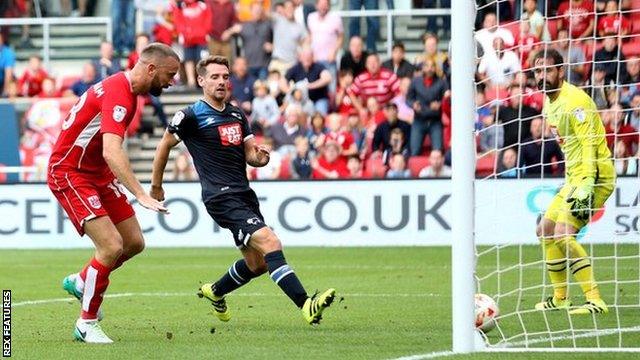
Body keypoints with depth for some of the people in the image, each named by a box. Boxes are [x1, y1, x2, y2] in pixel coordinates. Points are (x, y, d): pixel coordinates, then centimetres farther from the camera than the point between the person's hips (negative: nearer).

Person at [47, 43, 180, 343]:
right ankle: (87, 324, -3)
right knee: (112, 246, -18)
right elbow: (111, 152, -38)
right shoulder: (117, 95, -26)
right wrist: (141, 195, -45)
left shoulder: (126, 89, 7)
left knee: (134, 243, 7)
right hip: (69, 174, -10)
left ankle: (80, 283, 31)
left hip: (97, 172, 10)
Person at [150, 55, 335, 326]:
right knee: (270, 243, -23)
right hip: (221, 198, -8)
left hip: (244, 194, 8)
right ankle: (306, 306, -31)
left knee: (257, 264, 13)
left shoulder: (237, 115, 15)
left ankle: (215, 292, 39)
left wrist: (260, 157, -7)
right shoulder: (191, 116, -6)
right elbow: (164, 146, 5)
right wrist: (156, 186, 11)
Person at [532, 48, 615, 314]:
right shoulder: (549, 103, 14)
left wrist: (586, 186, -30)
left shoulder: (574, 100, -16)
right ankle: (560, 298, 27)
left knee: (563, 233, -22)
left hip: (595, 175, -10)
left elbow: (590, 144, -22)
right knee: (545, 231, 15)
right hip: (574, 177, 10)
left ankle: (595, 300, -23)